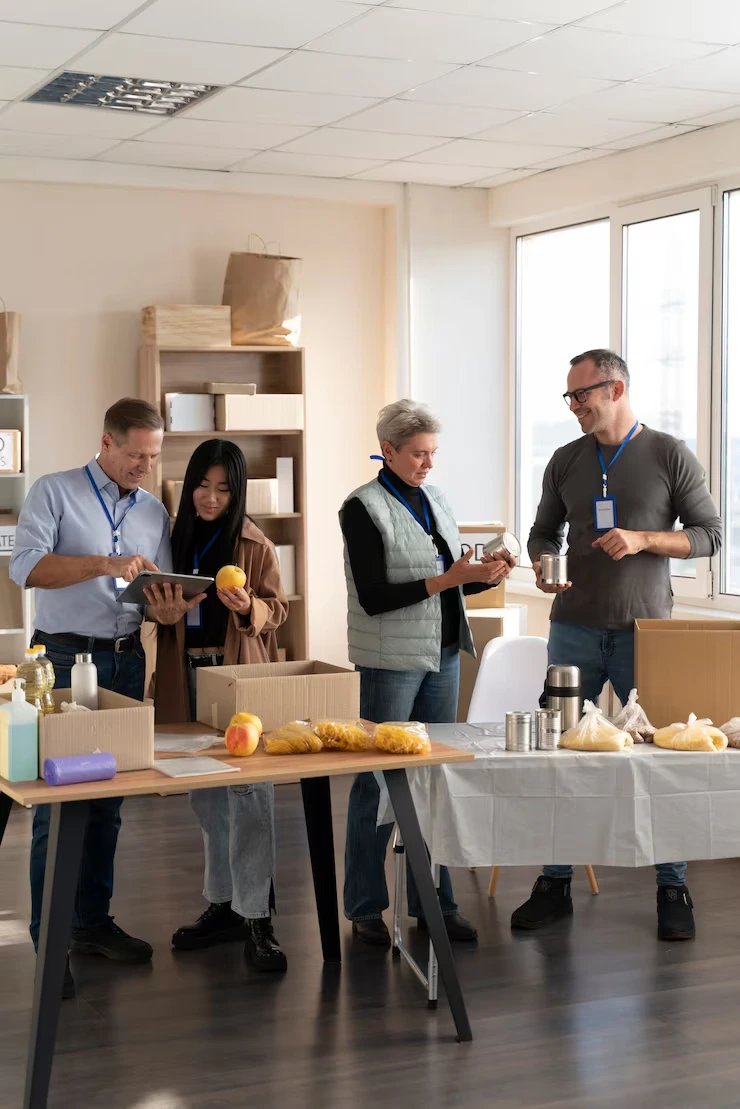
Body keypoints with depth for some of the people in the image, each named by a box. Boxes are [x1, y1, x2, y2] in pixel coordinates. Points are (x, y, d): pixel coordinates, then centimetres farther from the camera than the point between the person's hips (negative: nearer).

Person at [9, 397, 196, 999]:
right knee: (58, 802, -5)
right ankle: (49, 943, 2)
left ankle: (93, 922, 21)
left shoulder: (154, 511, 12)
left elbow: (158, 604, 12)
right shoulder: (55, 492, -3)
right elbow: (26, 566, -17)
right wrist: (105, 565, -26)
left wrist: (171, 605, -12)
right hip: (67, 659, -5)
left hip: (127, 662, 5)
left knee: (108, 801, 10)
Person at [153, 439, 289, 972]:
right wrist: (160, 603, -5)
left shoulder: (255, 545, -1)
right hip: (188, 675, 4)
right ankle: (223, 904, 22)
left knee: (248, 792, -7)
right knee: (206, 796, 11)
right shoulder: (178, 538, 9)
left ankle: (256, 918, -4)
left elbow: (277, 609, 0)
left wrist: (249, 607, -20)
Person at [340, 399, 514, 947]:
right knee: (379, 781, 0)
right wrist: (446, 579, -21)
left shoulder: (436, 501, 11)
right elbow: (373, 598, -16)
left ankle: (432, 900, 18)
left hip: (443, 654, 7)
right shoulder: (363, 508, -9)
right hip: (392, 659, -6)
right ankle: (366, 908, 11)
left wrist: (487, 576, -3)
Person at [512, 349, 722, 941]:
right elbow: (545, 530, 18)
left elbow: (709, 534, 0)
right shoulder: (566, 462, 9)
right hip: (575, 629, 3)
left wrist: (644, 540, -15)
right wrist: (543, 564, -4)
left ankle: (673, 890, 14)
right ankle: (555, 884, 15)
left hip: (644, 627, -3)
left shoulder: (670, 456, -1)